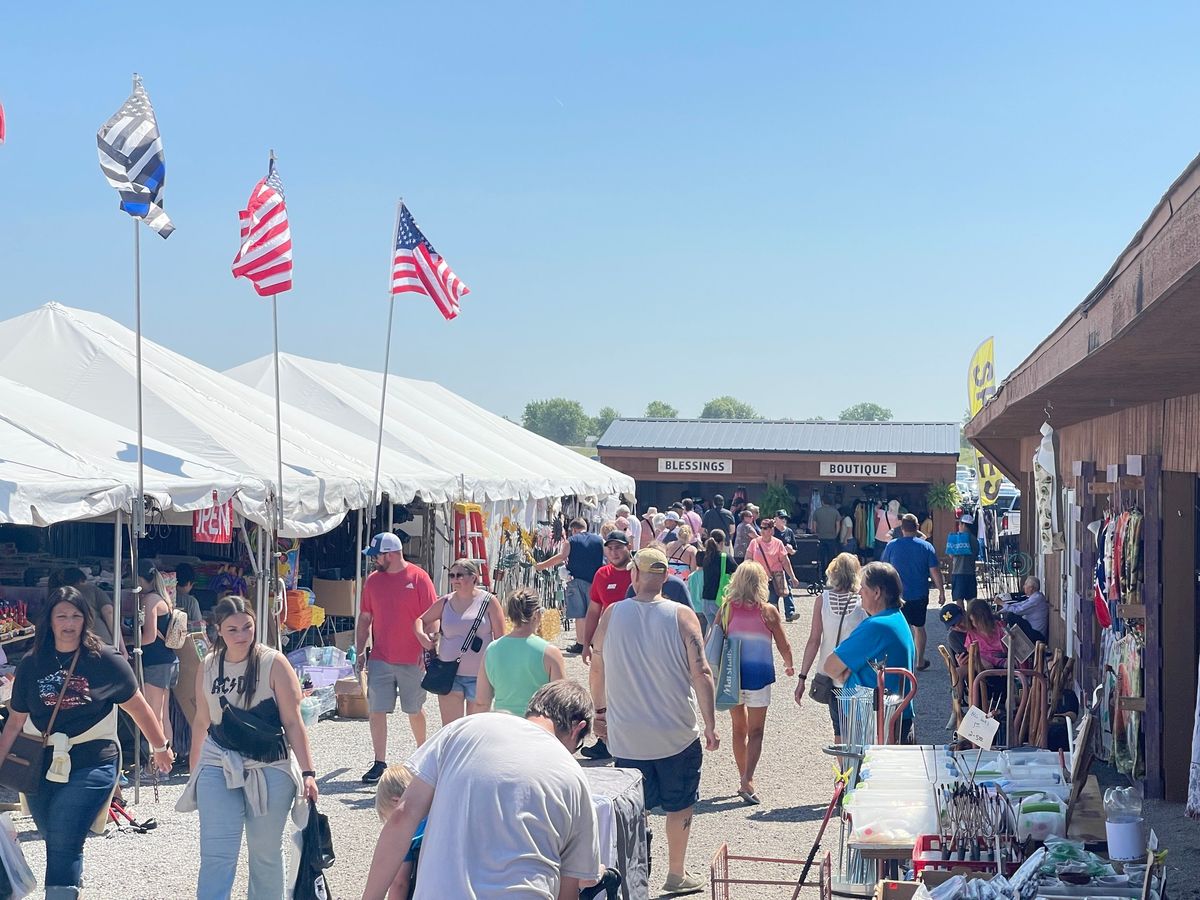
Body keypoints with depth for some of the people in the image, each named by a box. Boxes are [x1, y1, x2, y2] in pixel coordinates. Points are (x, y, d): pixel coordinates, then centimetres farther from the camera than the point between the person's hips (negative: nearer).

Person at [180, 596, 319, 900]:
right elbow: (202, 721, 14)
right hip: (219, 767, 2)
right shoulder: (208, 667, 2)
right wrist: (194, 769, 20)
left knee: (265, 853, 9)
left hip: (269, 769, -2)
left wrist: (308, 772, -13)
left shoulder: (274, 664, -9)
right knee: (216, 855, -5)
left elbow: (293, 721, -9)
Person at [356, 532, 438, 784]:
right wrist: (359, 651, 5)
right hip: (380, 659, 3)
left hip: (412, 660, -3)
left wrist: (427, 651, -12)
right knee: (376, 711, -2)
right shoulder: (373, 580, 5)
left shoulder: (418, 577, -7)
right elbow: (364, 618, 11)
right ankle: (380, 763, 6)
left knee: (414, 710, 11)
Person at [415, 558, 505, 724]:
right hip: (449, 674, 2)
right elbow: (421, 621, 19)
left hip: (479, 676, -2)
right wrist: (422, 637, -3)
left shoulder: (489, 602, -2)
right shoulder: (445, 602, 7)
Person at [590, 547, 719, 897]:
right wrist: (710, 725, -5)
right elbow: (701, 673, -13)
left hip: (626, 734, 1)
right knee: (679, 805, 17)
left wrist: (600, 711, 19)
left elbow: (596, 668, 4)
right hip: (677, 735, -1)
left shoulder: (612, 615, -5)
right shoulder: (681, 616, -10)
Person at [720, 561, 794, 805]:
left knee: (738, 728, 18)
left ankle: (744, 779, 26)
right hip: (759, 674, -2)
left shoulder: (727, 608, -4)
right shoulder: (768, 612, -6)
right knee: (755, 732, 4)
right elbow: (784, 645, 2)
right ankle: (747, 781, -12)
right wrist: (789, 665, 23)